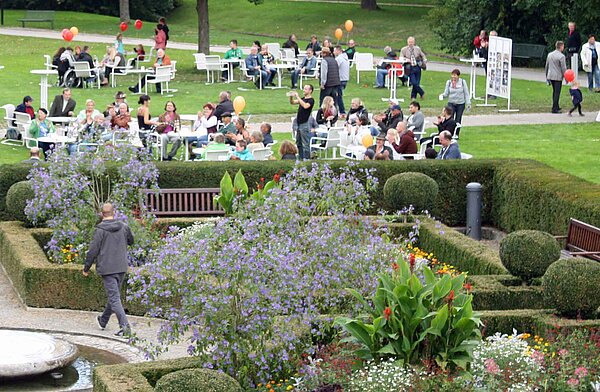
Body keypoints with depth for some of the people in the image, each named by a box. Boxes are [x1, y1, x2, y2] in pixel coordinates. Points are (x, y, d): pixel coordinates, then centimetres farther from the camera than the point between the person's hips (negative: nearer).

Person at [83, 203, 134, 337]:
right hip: (121, 267, 5)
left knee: (114, 298, -7)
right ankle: (103, 320, 39)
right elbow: (131, 241, 22)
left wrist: (86, 268, 2)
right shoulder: (124, 227, 3)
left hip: (107, 268, -5)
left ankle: (125, 325, -19)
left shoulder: (100, 230, -11)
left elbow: (93, 251, -9)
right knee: (114, 295, 20)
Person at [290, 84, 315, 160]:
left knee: (305, 144, -6)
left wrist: (297, 97, -24)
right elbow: (292, 103, 17)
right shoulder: (303, 99, 16)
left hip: (305, 124, -9)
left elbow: (305, 106, -27)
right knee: (298, 143, 14)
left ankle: (306, 159, -2)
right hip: (299, 124, 9)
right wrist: (291, 96, -3)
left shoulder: (311, 100, -9)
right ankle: (300, 158, 21)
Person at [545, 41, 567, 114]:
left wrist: (547, 76, 21)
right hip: (558, 77, -7)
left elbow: (547, 66, 13)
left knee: (555, 91, 20)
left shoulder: (550, 54, 7)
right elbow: (563, 68, -14)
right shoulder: (561, 56, -15)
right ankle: (555, 109, 0)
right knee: (557, 92, -1)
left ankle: (556, 107, 30)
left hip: (550, 76, 7)